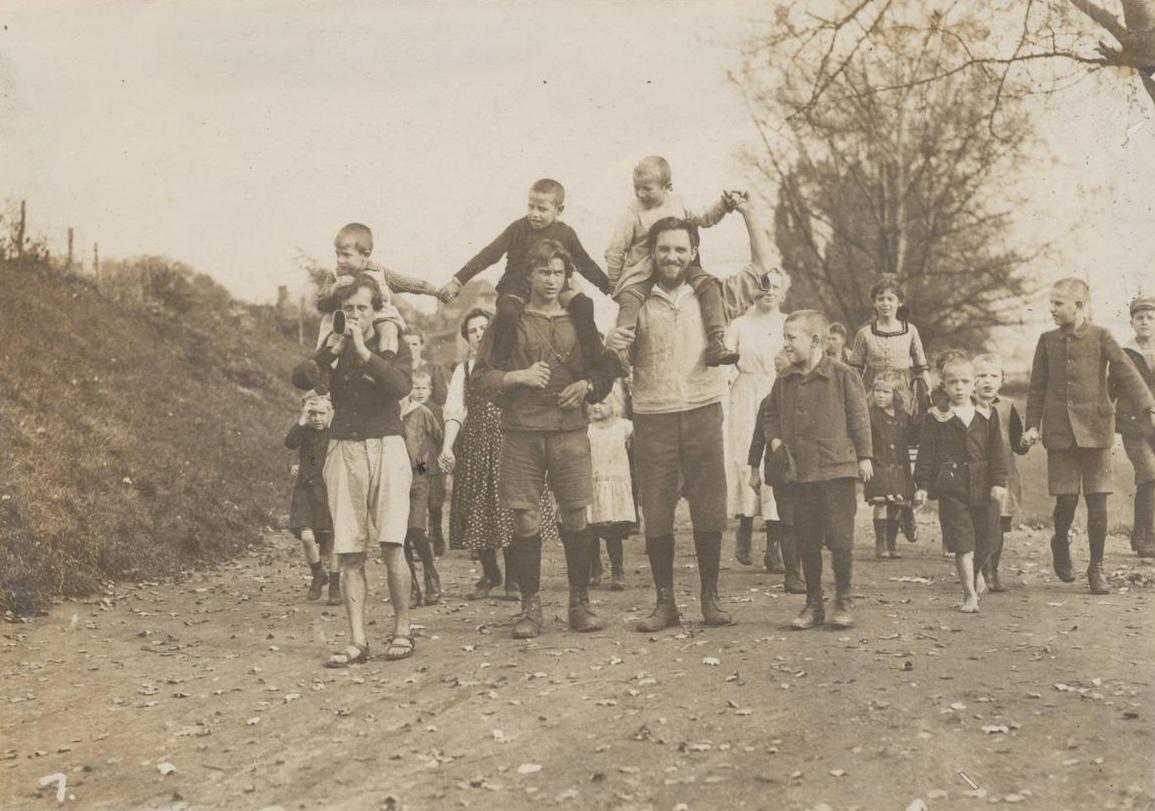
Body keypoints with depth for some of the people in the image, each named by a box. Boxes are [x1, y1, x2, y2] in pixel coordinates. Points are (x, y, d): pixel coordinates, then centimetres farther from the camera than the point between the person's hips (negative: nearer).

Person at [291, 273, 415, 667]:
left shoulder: (393, 346, 6)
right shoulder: (335, 346, 14)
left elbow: (401, 385, -13)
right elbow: (299, 377, 0)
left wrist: (365, 352, -17)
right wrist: (328, 354, -15)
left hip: (385, 446, -2)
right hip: (344, 449, 3)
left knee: (392, 546, -11)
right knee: (350, 553, -2)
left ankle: (402, 630, 3)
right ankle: (357, 641, 0)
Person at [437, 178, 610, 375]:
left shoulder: (565, 234, 3)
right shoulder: (519, 228, -5)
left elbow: (586, 265, 15)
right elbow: (489, 254, -8)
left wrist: (612, 289, 17)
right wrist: (457, 281, -13)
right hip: (516, 288, -2)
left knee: (583, 304, -23)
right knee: (508, 313, -35)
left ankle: (595, 362, -12)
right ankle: (499, 365, -19)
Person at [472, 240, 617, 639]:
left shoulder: (580, 321, 14)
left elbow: (604, 373, 17)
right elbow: (481, 377, 5)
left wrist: (586, 386, -4)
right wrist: (518, 376, -11)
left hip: (571, 430, 2)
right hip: (521, 431, -1)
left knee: (576, 519, 1)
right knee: (525, 522, -2)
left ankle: (580, 603, 13)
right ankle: (531, 608, 8)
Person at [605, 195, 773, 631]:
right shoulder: (637, 303, 7)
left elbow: (761, 268, 9)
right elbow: (621, 364, 9)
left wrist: (749, 213, 7)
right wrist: (612, 346, -14)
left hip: (703, 414, 0)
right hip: (652, 418, 0)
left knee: (709, 511, 3)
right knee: (656, 514, 2)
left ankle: (711, 598, 13)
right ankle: (665, 602, 10)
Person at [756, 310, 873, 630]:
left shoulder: (842, 375, -5)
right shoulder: (784, 381, 8)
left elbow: (859, 417, -1)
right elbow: (769, 415, 20)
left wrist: (864, 457, -1)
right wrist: (774, 440, 2)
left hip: (837, 469, -4)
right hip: (798, 471, 5)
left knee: (840, 537, -3)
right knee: (807, 540, 9)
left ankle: (843, 602, 12)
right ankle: (813, 604, 18)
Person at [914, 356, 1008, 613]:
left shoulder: (987, 416, 7)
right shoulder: (936, 419, 1)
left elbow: (997, 452, 5)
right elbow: (926, 454, 1)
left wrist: (999, 482, -3)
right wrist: (922, 485, -5)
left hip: (983, 487, 3)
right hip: (951, 489, -2)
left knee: (986, 538, 9)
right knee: (962, 542, -5)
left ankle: (976, 574, 39)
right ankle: (970, 594, 0)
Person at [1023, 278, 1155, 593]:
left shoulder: (1100, 337, 0)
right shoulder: (1048, 340, 7)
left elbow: (1127, 375, -6)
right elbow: (1037, 386, 11)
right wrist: (1032, 425, 4)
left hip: (1095, 428, -1)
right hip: (1059, 431, 1)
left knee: (1097, 500, -1)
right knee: (1066, 498, -2)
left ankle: (1096, 568, 11)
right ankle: (1060, 545, 29)